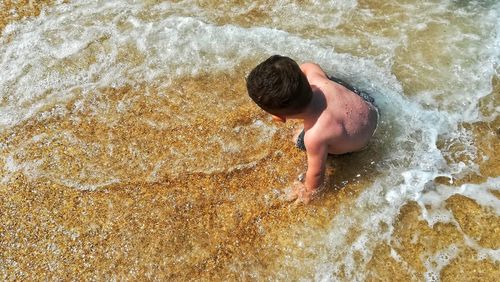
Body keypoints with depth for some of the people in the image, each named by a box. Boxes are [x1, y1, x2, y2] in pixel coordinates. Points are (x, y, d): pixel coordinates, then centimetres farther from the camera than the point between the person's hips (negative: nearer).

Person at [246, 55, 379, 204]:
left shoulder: (315, 135, -46)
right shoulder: (316, 78, -34)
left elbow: (316, 173, -25)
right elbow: (307, 66, -5)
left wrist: (308, 191, -5)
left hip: (360, 144, -4)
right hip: (370, 108, 4)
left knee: (298, 139, 11)